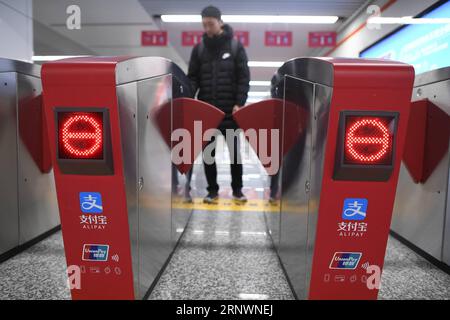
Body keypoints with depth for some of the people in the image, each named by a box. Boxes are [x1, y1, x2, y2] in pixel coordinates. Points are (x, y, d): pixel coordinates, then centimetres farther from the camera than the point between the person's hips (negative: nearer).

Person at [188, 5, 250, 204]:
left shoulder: (235, 46, 1)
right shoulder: (199, 48, 7)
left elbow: (244, 78, -2)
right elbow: (193, 77, 7)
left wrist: (239, 103, -13)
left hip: (229, 110, -2)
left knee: (234, 151, 7)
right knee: (208, 152, 7)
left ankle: (237, 189, 22)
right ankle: (212, 190, 20)